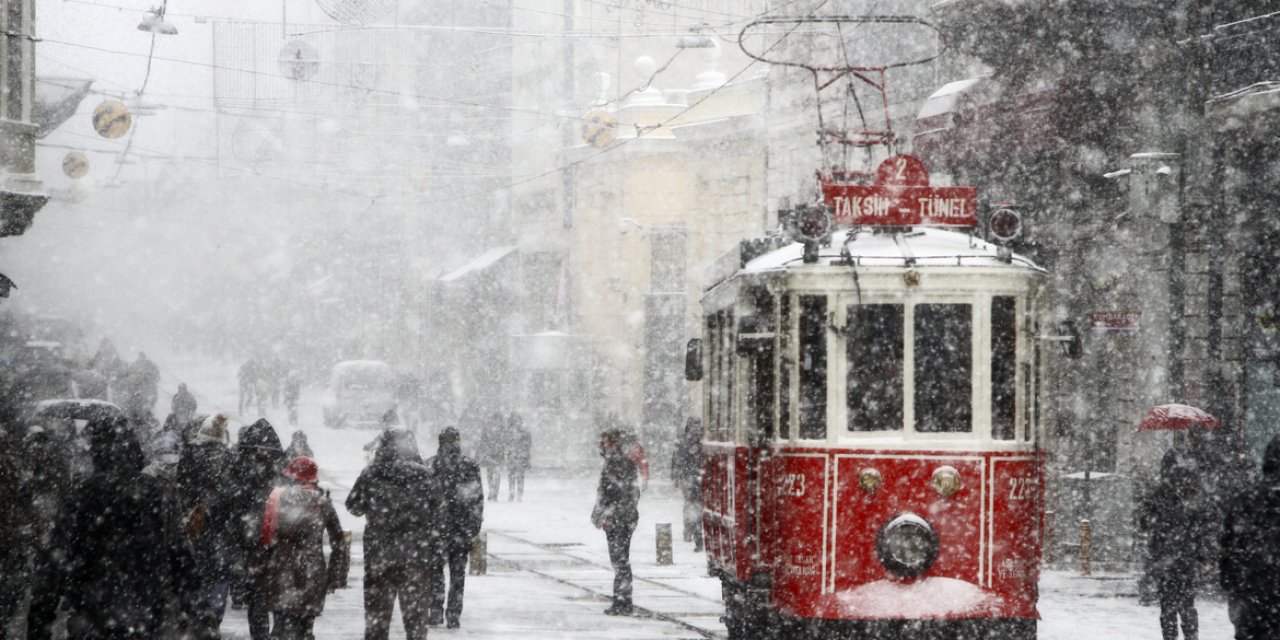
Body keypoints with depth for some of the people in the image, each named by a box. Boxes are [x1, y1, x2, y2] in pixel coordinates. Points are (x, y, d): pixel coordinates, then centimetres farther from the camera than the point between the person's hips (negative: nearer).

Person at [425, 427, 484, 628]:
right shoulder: (470, 466, -4)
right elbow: (478, 498, 0)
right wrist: (476, 525, 5)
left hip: (436, 526, -1)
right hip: (463, 527, 1)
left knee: (435, 569, 9)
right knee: (458, 572, 7)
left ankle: (436, 611, 6)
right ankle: (453, 615, 8)